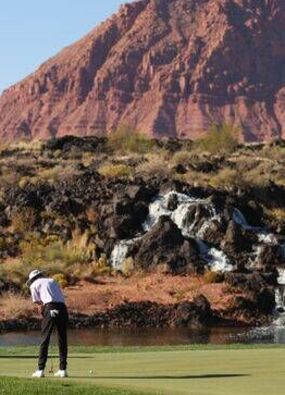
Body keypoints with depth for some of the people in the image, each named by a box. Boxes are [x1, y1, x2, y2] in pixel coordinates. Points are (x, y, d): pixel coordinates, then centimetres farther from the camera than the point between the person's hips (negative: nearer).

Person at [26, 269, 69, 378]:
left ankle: (40, 370, -2)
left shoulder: (34, 284, 15)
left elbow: (37, 302, 9)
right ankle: (63, 370, 9)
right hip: (63, 309, 4)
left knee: (45, 340, 0)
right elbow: (62, 297, 20)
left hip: (50, 309, -4)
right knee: (62, 340, 9)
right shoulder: (52, 281, 28)